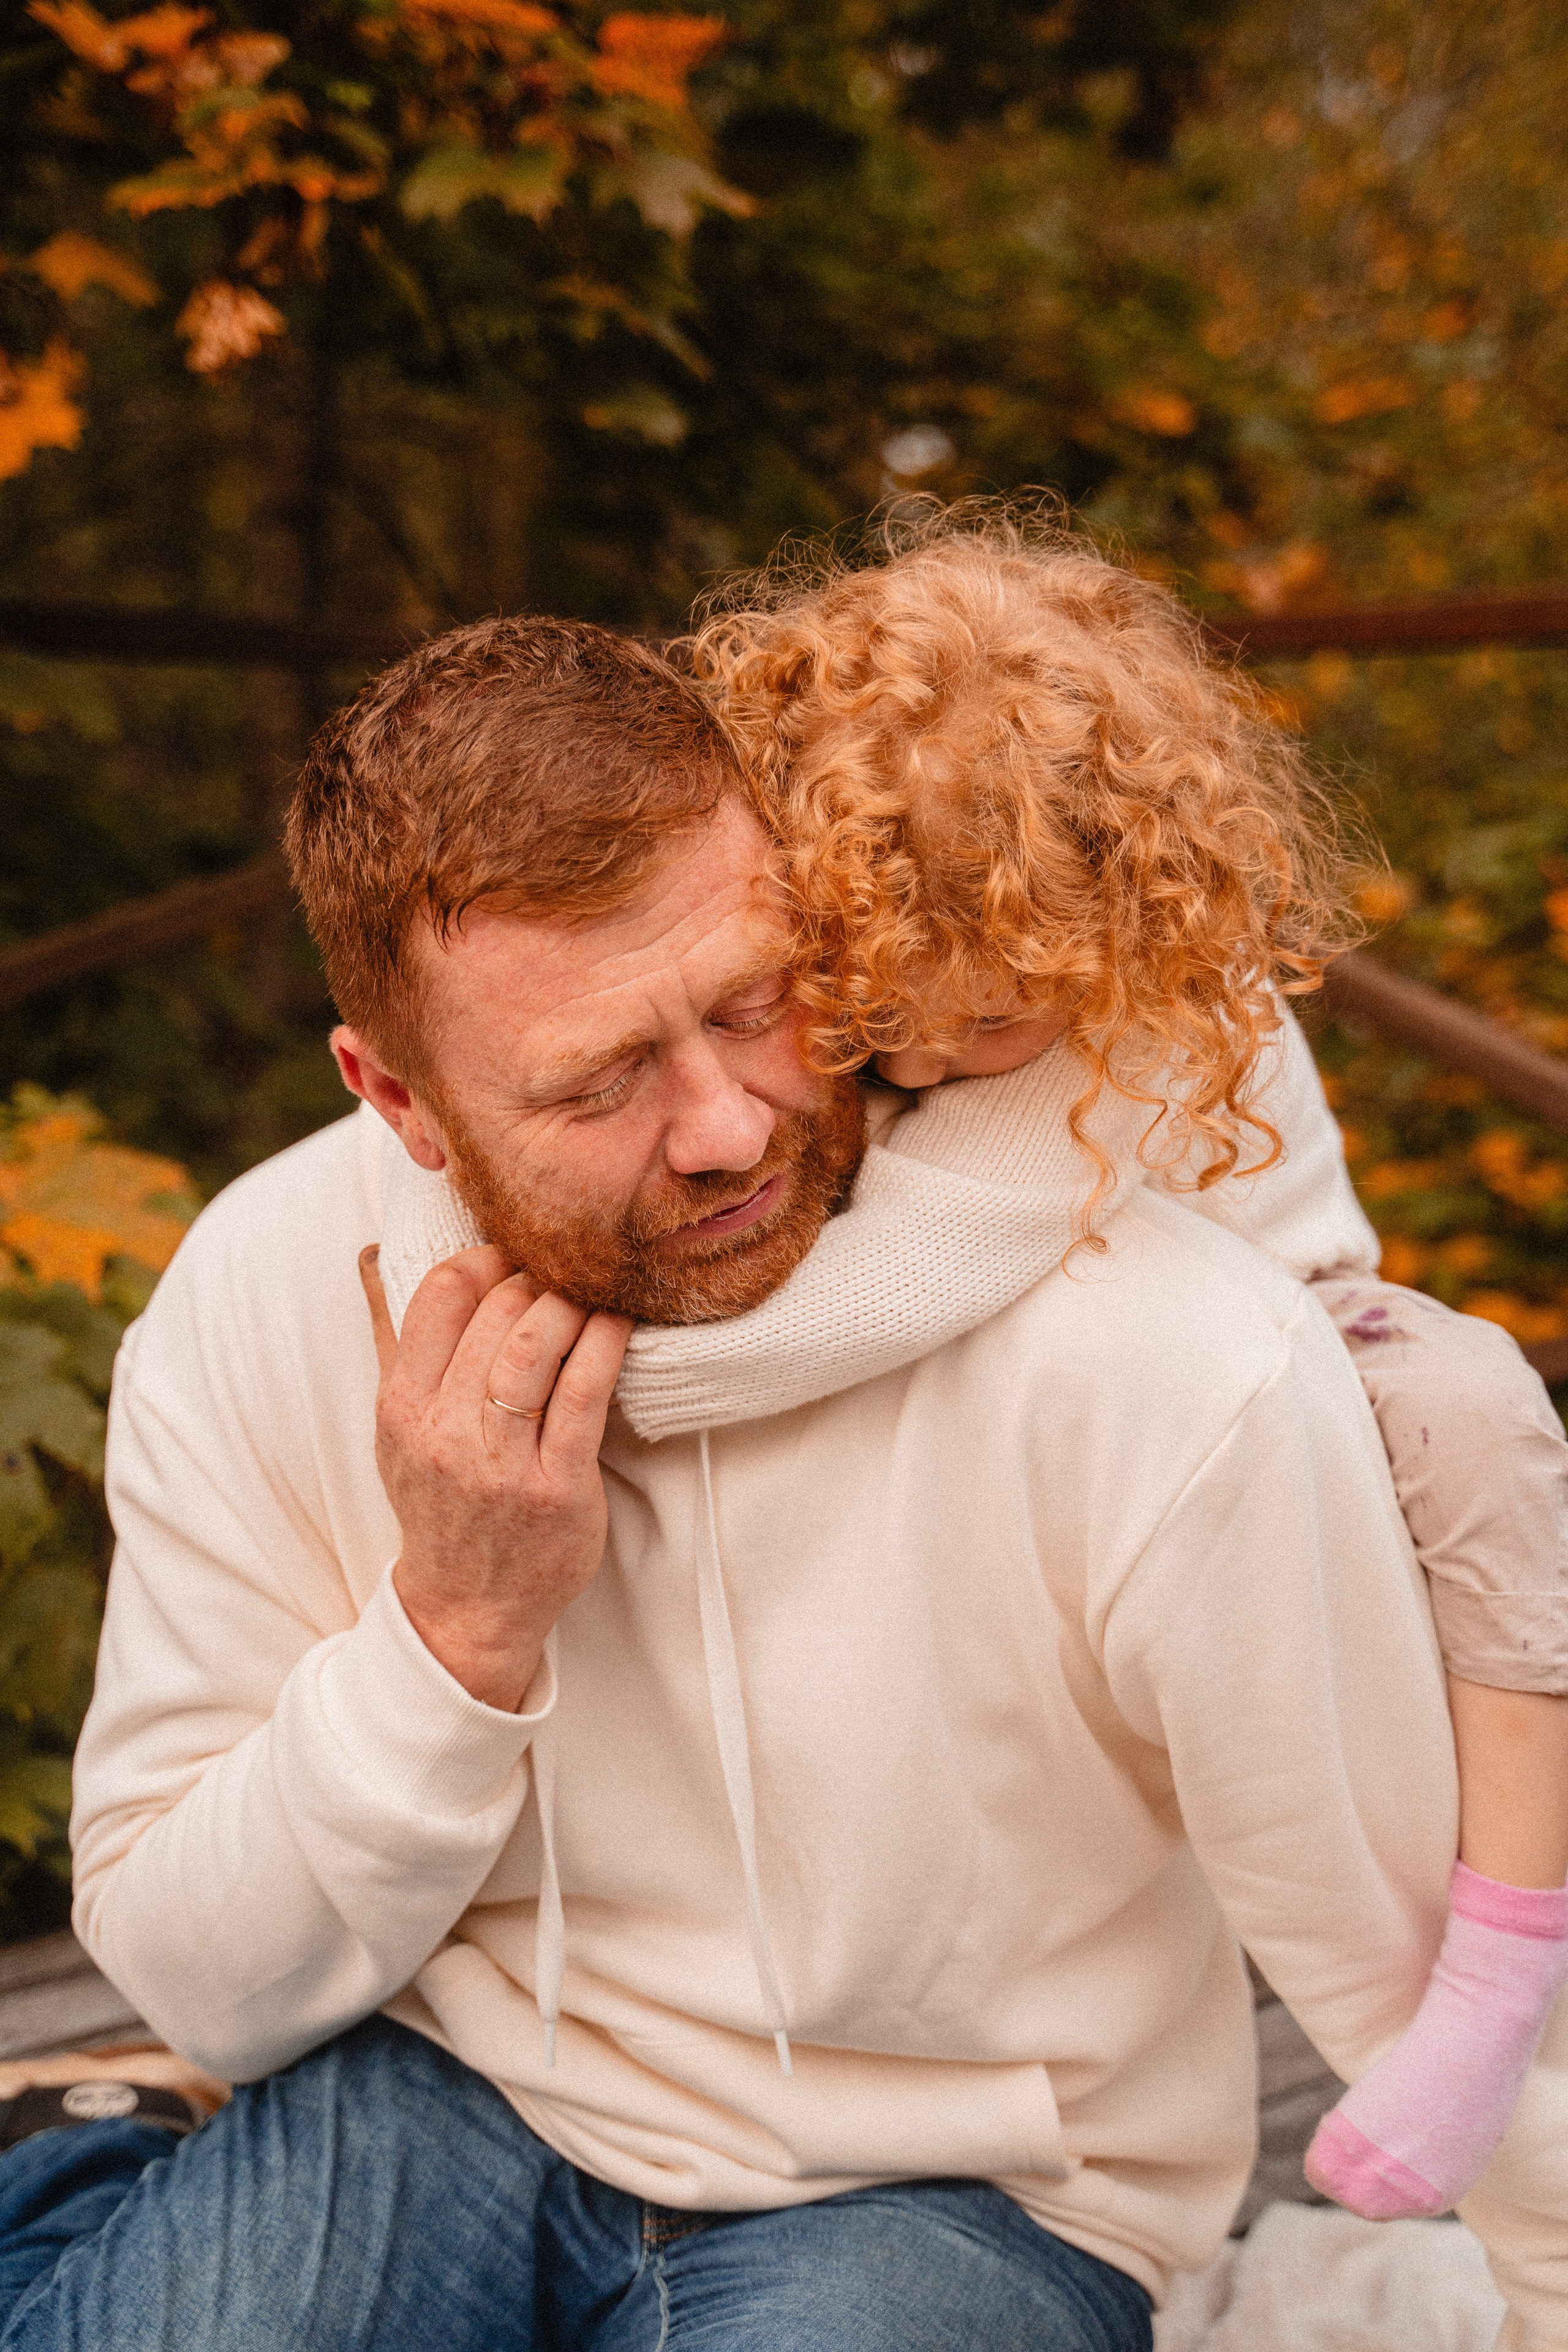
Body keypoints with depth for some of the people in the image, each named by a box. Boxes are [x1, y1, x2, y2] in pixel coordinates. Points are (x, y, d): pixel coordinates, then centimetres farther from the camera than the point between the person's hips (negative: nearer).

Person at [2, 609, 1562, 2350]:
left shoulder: (1181, 1377, -26)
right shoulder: (256, 1306, -13)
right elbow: (200, 1992, -8)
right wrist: (458, 1631, -22)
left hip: (946, 2190, 0)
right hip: (438, 2102, 1)